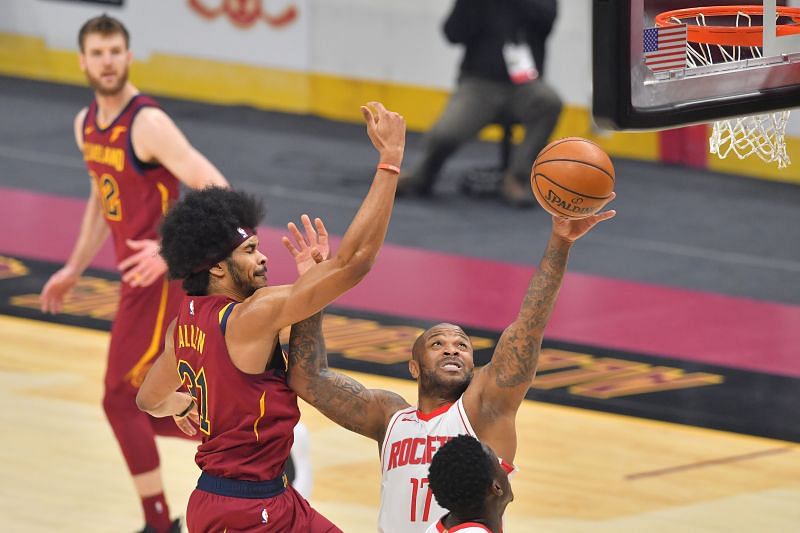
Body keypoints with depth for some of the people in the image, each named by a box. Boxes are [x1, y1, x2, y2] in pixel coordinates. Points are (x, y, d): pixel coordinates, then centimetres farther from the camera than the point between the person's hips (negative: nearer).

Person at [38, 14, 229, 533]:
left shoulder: (149, 124, -19)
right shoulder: (87, 124, 8)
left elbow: (216, 191, -25)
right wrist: (74, 268, 24)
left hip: (160, 277, -9)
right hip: (138, 275, 9)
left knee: (122, 399, -5)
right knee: (149, 401, 15)